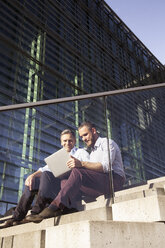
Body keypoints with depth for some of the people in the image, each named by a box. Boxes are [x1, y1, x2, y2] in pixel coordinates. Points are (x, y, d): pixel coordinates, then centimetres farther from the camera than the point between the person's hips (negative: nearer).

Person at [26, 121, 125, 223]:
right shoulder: (93, 152, 29)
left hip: (114, 181, -8)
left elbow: (106, 166, -15)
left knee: (78, 171, -28)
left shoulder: (108, 142, 3)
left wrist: (82, 164, -28)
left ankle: (55, 206, -35)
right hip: (98, 184, 8)